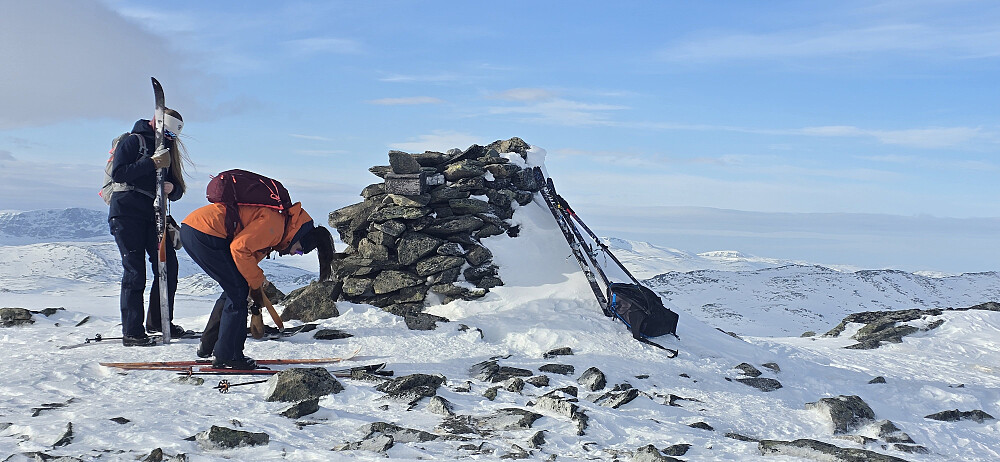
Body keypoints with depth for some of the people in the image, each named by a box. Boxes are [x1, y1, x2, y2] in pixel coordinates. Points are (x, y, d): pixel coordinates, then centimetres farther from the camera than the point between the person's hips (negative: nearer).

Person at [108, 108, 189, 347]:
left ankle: (159, 321, 14)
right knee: (135, 271, -9)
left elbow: (178, 190, 12)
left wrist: (172, 188, -12)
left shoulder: (169, 150, 19)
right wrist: (152, 164, -21)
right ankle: (131, 332, -6)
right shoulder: (132, 141, 0)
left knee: (168, 264, -1)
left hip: (153, 215, 6)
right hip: (126, 213, -6)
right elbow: (118, 174, -16)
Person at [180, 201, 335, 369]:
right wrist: (257, 280, -6)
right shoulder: (275, 223, -13)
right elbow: (240, 248, -19)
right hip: (204, 233, -10)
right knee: (238, 292, -3)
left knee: (234, 290, 18)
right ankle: (226, 357, 5)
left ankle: (208, 346, 28)